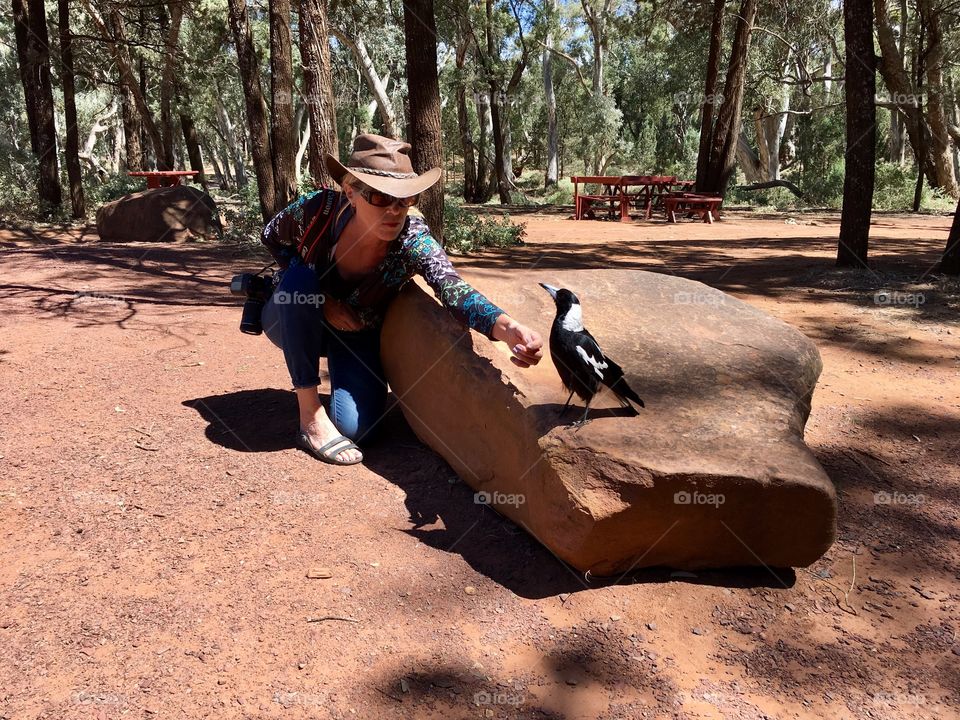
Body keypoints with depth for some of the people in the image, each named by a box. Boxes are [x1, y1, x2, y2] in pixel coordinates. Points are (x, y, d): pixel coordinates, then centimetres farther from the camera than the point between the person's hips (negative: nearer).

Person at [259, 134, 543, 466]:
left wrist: (508, 328, -70)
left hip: (355, 335, 0)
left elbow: (454, 289, -49)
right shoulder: (319, 209, -30)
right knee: (301, 279, -35)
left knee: (356, 427, -20)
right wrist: (320, 300, -23)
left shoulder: (413, 239, -31)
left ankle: (339, 371, 17)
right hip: (294, 321, 1)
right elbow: (272, 237, -9)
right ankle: (311, 415, -23)